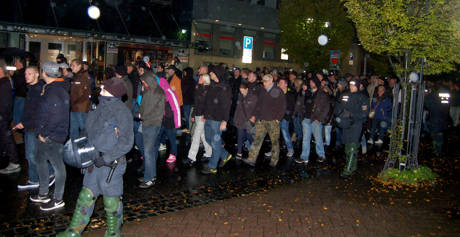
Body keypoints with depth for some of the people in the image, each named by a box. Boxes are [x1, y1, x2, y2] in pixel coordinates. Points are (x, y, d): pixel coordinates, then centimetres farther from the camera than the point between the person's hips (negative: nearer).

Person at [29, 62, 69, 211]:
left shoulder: (55, 92, -22)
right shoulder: (49, 88, 10)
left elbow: (56, 118, -27)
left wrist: (44, 133, -18)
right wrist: (41, 131, 12)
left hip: (53, 136, -11)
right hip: (45, 134, 11)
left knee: (57, 165, 1)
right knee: (40, 160, 21)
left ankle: (58, 200, 12)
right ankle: (43, 194, 36)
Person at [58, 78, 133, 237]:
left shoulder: (121, 112, -17)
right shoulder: (101, 107, 6)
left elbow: (126, 142, -20)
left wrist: (106, 158, -21)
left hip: (111, 164, -7)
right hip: (95, 162, 7)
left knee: (111, 202, 8)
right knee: (86, 197, 16)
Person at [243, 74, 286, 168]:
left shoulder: (278, 91, -4)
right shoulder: (262, 91, 12)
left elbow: (283, 107, -4)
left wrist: (278, 118, -9)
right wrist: (255, 115, 11)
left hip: (273, 121, -4)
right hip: (261, 120, 5)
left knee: (275, 141, 5)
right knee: (257, 140, -1)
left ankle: (274, 160, 17)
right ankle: (252, 159, -1)